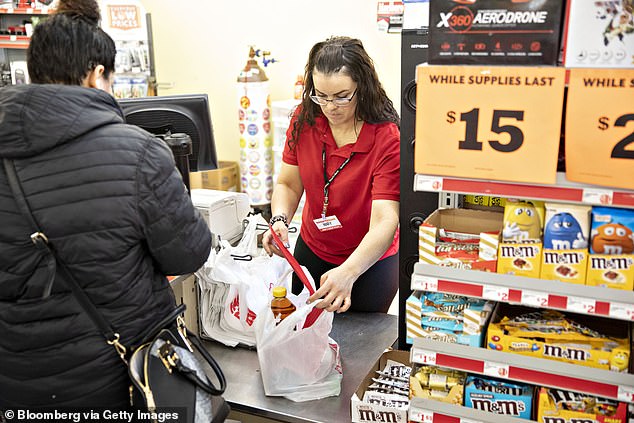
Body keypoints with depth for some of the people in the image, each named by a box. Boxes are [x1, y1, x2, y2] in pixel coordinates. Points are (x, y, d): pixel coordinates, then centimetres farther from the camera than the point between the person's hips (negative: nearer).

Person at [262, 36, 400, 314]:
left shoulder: (388, 138, -28)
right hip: (312, 249, 5)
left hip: (370, 260, -4)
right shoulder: (305, 119, -12)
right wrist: (279, 221, -24)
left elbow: (384, 222, -34)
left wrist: (348, 272, -49)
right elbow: (288, 184, -3)